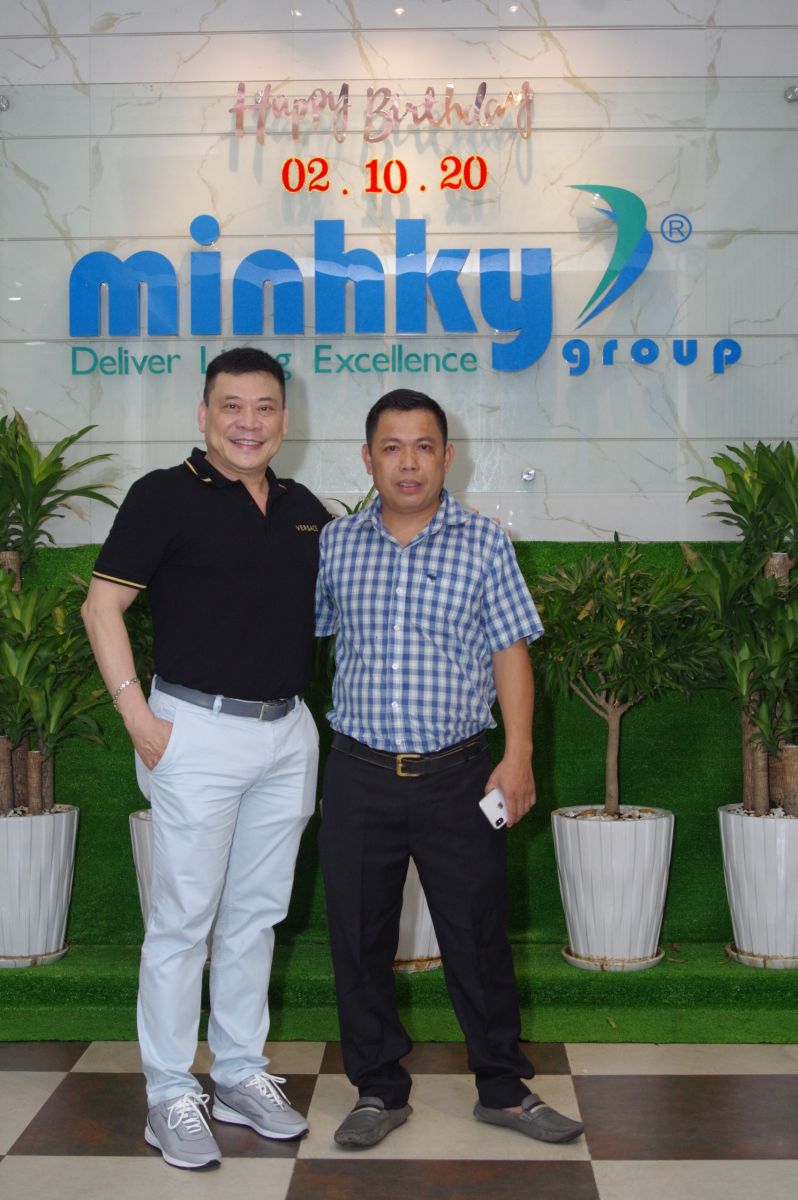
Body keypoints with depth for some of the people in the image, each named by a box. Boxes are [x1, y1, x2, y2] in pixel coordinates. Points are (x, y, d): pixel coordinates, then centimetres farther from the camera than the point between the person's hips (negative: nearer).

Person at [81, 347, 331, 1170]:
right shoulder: (165, 496, -6)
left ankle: (242, 1074, 27)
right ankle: (171, 1095, 14)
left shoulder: (304, 510, 11)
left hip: (288, 732, 6)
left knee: (255, 913, 14)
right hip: (199, 732, -5)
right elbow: (102, 605, -8)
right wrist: (138, 715, -14)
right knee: (183, 919, 1)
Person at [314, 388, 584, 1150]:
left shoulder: (484, 544, 0)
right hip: (359, 776, 2)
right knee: (359, 940, 9)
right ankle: (380, 1090, 26)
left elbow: (511, 653, -1)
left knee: (478, 938, 7)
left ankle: (503, 1088, 25)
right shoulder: (334, 545, 4)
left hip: (457, 776, -1)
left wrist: (518, 758, -7)